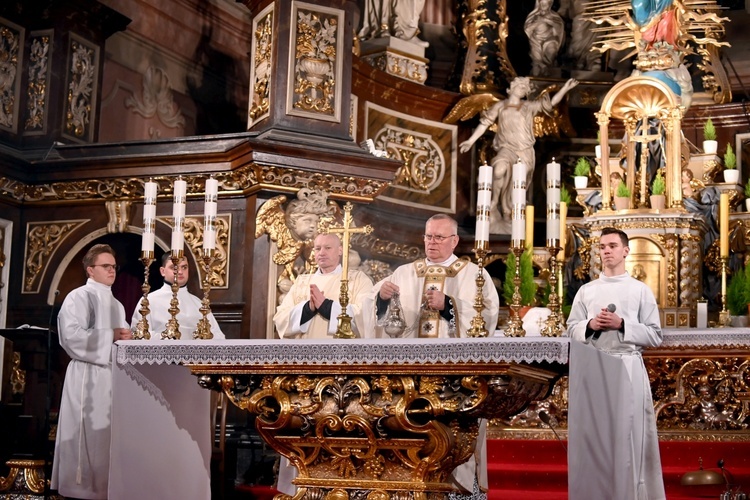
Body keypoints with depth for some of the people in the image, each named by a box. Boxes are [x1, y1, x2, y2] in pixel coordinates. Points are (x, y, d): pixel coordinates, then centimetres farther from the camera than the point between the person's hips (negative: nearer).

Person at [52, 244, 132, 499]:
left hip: (113, 374, 8)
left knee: (109, 434, 8)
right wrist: (111, 336, -17)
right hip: (88, 377, -8)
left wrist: (126, 338, 1)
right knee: (89, 435, -7)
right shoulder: (79, 297, -6)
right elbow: (71, 335, -18)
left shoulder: (116, 304, 18)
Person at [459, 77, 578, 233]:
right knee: (500, 168, -36)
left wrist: (565, 88, -5)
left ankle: (507, 218, 17)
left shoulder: (529, 107, 10)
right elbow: (485, 123, 7)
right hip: (508, 148, -3)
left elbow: (551, 103, 6)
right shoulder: (500, 106, 5)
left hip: (526, 153, 3)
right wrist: (471, 141, 3)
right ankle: (494, 202, -22)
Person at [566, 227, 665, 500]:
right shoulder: (586, 290, 12)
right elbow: (572, 329, 13)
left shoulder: (641, 290, 5)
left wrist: (622, 325, -11)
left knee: (628, 436, -3)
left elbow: (655, 335, 1)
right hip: (592, 369, 2)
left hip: (628, 369, -2)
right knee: (593, 435, 2)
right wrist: (590, 325, -7)